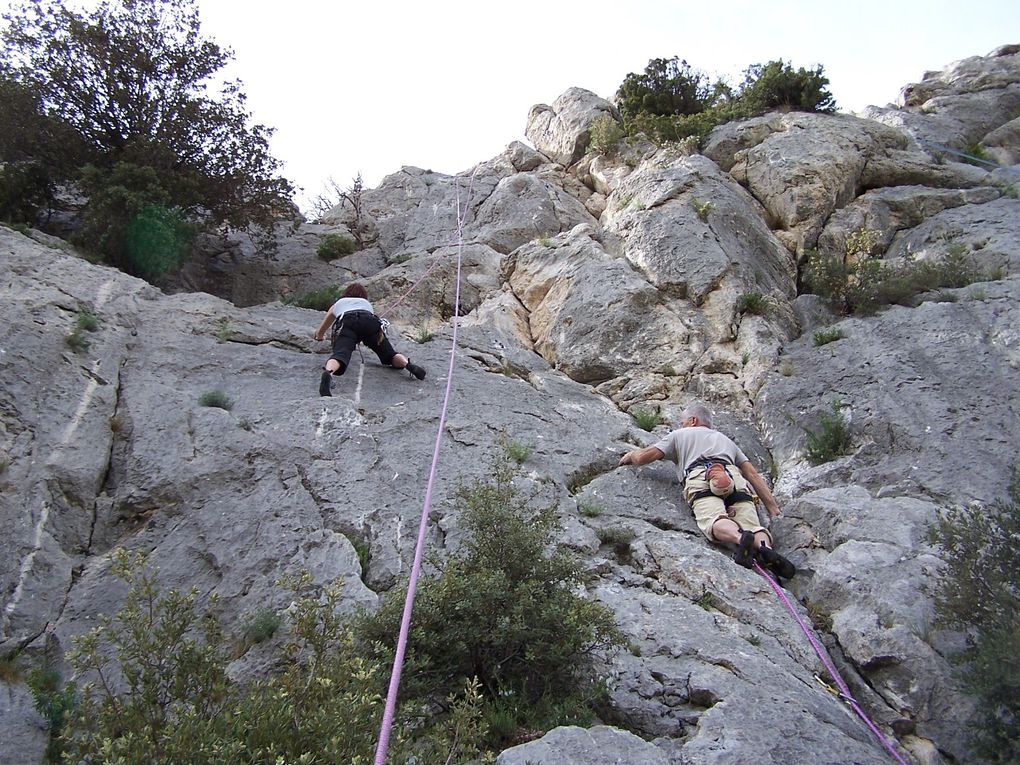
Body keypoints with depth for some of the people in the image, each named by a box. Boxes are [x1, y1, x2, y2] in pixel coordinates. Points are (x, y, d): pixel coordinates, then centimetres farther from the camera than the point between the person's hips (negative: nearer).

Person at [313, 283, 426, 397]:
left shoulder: (338, 303, 42)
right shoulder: (367, 303, 44)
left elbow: (319, 333, 53)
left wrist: (320, 336, 75)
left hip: (347, 321, -1)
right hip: (370, 321, 1)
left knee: (340, 353, -23)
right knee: (390, 354, 9)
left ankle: (328, 373, -56)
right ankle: (408, 364, -23)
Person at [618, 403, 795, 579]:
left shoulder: (680, 435, 34)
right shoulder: (725, 439, 43)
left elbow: (643, 457, 26)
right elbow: (753, 475, 31)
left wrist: (631, 455, 49)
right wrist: (773, 508, 28)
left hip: (701, 479, -3)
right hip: (734, 478, 3)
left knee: (715, 520, -25)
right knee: (752, 525, -11)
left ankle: (740, 538, -56)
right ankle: (766, 548, -44)